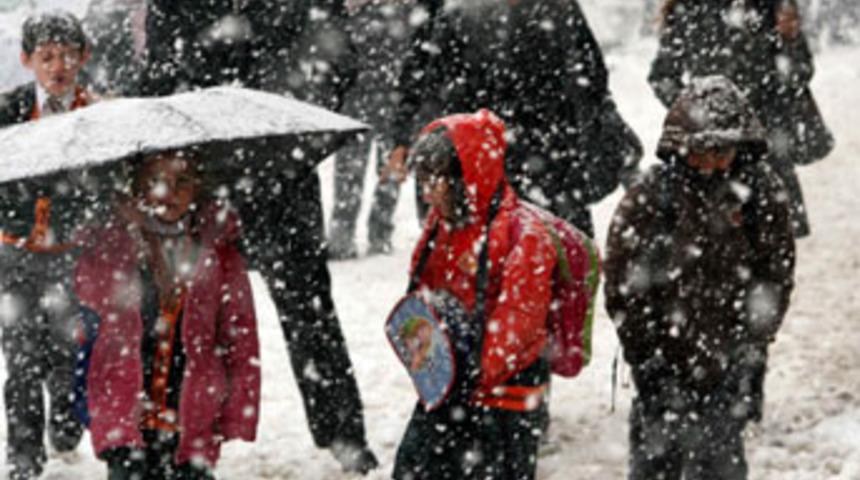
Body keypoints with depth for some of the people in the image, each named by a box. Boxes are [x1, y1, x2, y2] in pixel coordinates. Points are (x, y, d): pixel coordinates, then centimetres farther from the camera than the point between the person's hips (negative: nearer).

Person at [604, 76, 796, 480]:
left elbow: (776, 279, 4)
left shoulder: (761, 194, -4)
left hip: (729, 365, 1)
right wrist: (647, 359, -7)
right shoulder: (650, 197, -11)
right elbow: (623, 288, -6)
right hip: (665, 363, -1)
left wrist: (751, 350, -1)